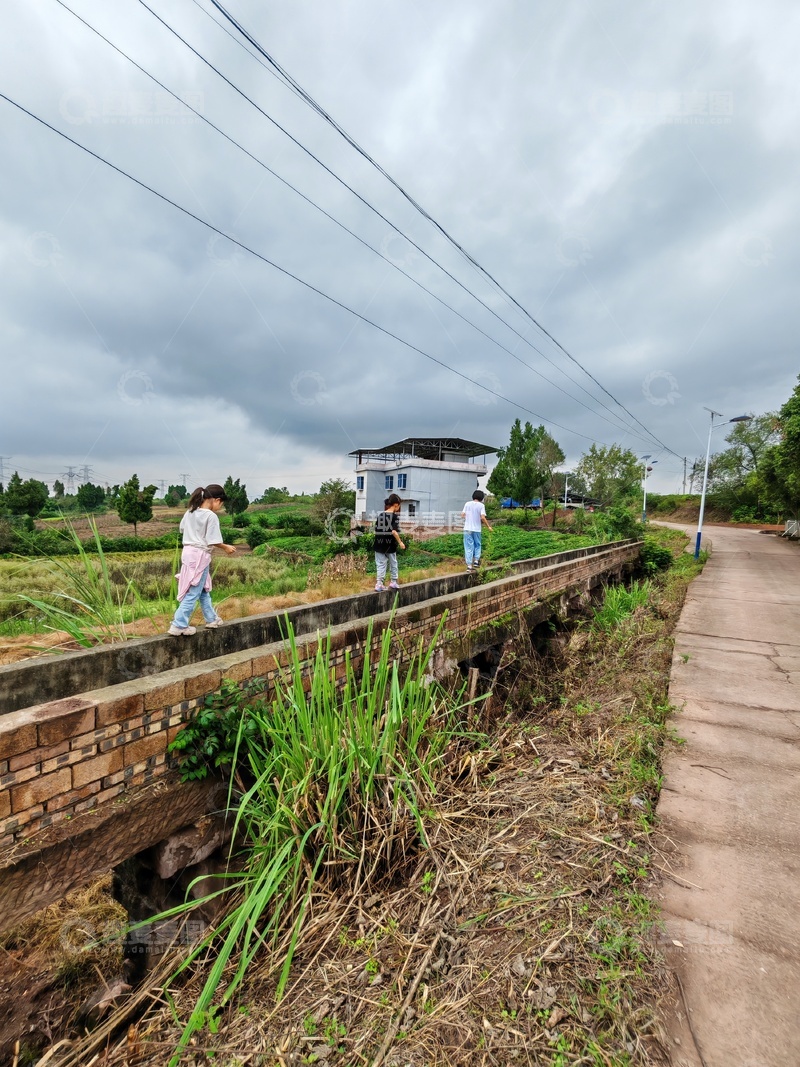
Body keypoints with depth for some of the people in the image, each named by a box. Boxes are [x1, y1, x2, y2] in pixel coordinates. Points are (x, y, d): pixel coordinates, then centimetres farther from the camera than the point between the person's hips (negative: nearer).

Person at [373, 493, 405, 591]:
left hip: (379, 545, 4)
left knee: (380, 564, 7)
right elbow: (394, 531, -21)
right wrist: (400, 542, -12)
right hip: (390, 545, -4)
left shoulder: (380, 515, 5)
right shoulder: (394, 516, -11)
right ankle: (394, 582, 27)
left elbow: (376, 530, 6)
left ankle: (379, 583, 0)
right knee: (393, 563, 15)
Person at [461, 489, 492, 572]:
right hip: (477, 529, -1)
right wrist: (488, 526, -1)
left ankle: (469, 565, 2)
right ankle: (476, 560, 9)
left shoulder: (467, 504, 1)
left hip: (467, 529, 1)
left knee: (468, 547, 4)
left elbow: (462, 515, 0)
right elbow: (483, 517, -13)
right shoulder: (481, 505, -5)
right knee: (477, 545, 19)